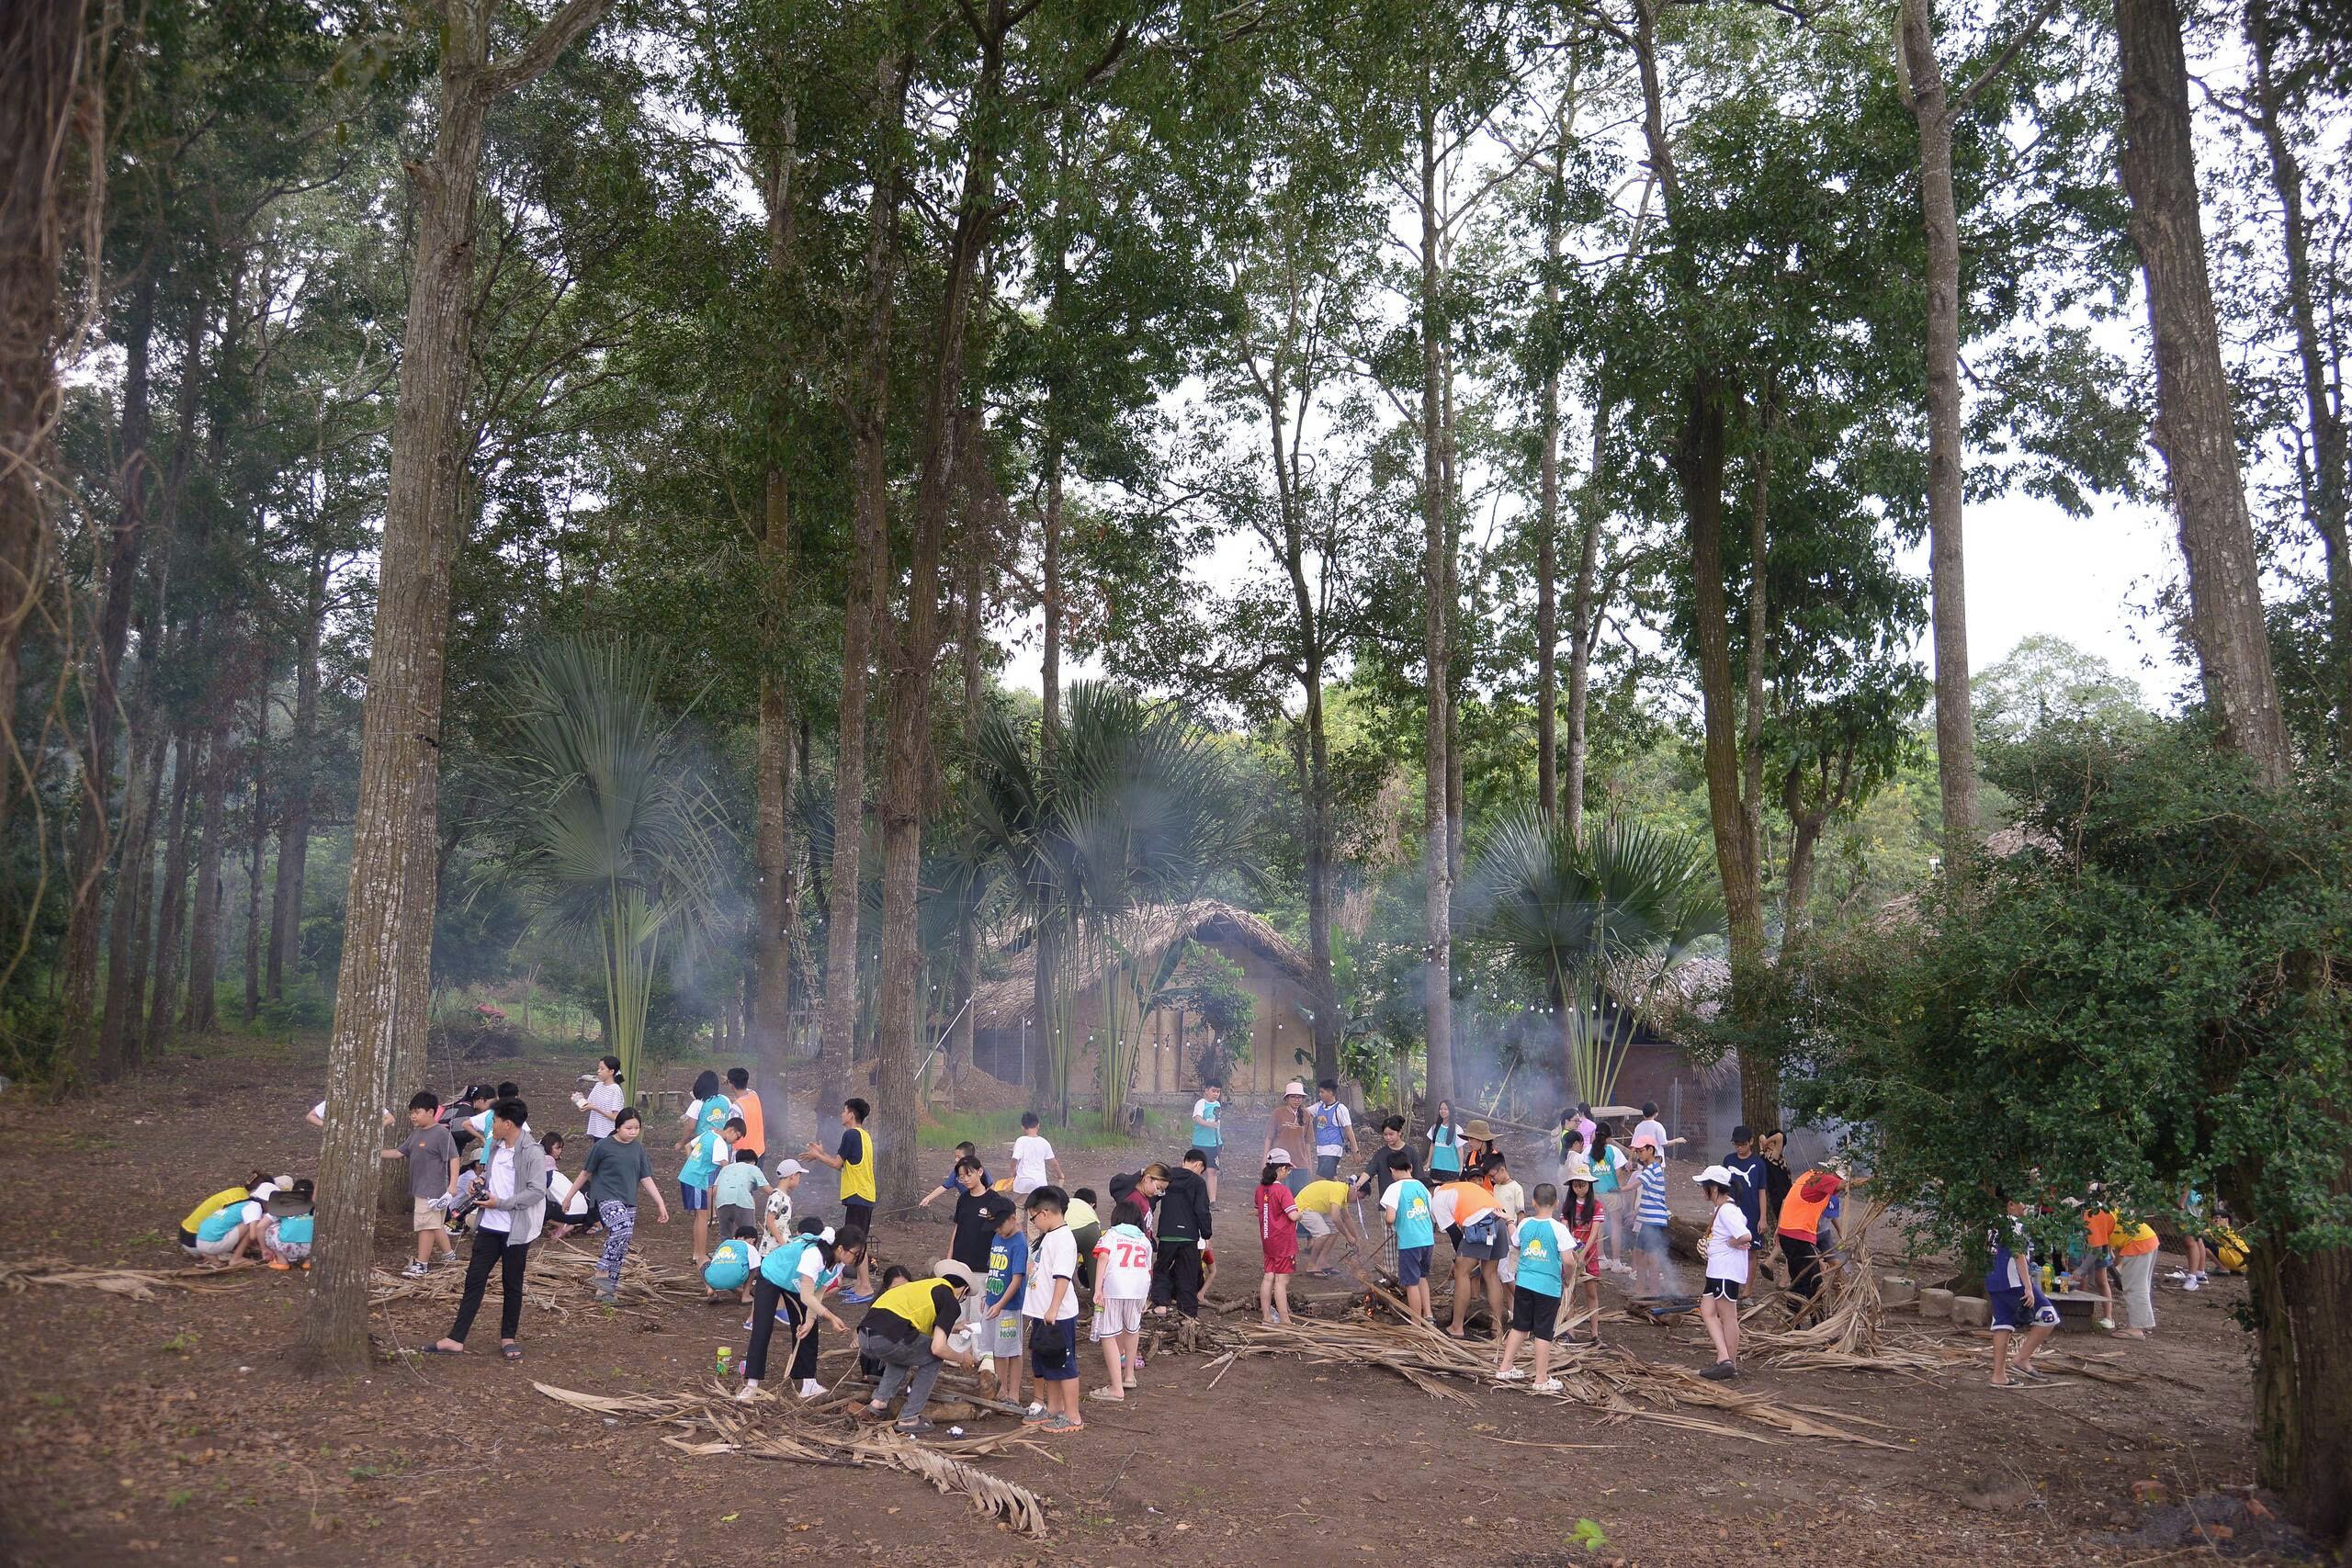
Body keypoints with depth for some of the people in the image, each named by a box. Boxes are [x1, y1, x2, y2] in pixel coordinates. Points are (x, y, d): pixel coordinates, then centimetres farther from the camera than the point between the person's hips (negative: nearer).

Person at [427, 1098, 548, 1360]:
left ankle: (508, 1338, 21)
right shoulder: (496, 1147, 7)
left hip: (516, 1230, -7)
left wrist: (500, 1203, -19)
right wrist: (481, 1181, 1)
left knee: (512, 1286, 8)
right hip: (489, 1227, 7)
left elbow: (537, 1191, -20)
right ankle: (456, 1339, 11)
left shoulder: (533, 1152, -17)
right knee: (474, 1280, 6)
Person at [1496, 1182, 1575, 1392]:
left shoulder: (1524, 1224, 1)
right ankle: (1541, 1380, 9)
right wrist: (1566, 1279, 2)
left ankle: (1505, 1368, 24)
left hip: (1523, 1282, 4)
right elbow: (1568, 1260, -15)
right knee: (1544, 1333, 3)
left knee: (1519, 1327, 17)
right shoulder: (1558, 1228, -12)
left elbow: (1515, 1249, 16)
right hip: (1549, 1286, -4)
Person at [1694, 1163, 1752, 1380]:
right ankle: (1724, 1358, 8)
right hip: (1716, 1270, 10)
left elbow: (1746, 1236, -31)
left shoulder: (1728, 1211, -19)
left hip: (1727, 1272, -10)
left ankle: (1730, 1364, 5)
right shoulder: (1721, 1209, 14)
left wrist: (1731, 1243, -14)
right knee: (1707, 1312, 8)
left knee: (1728, 1316, -2)